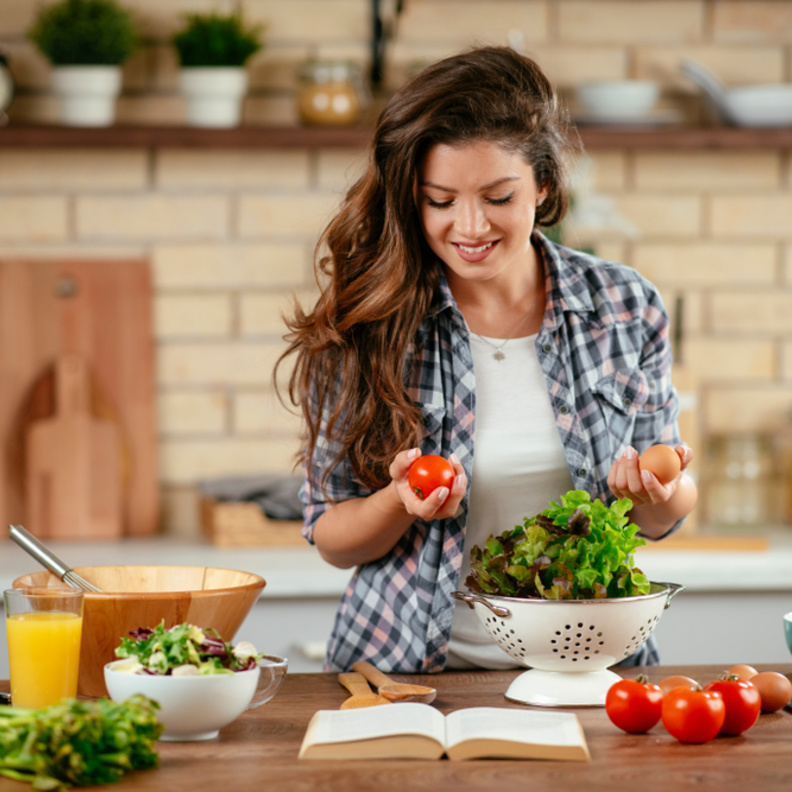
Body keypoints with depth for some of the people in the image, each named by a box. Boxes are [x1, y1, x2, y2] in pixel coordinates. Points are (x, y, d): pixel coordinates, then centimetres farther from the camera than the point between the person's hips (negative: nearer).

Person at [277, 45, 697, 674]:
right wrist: (401, 503, -17)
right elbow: (332, 539, 3)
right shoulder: (366, 325, -4)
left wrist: (660, 490, -10)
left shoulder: (625, 308, 2)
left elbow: (656, 520, 12)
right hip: (406, 670, -2)